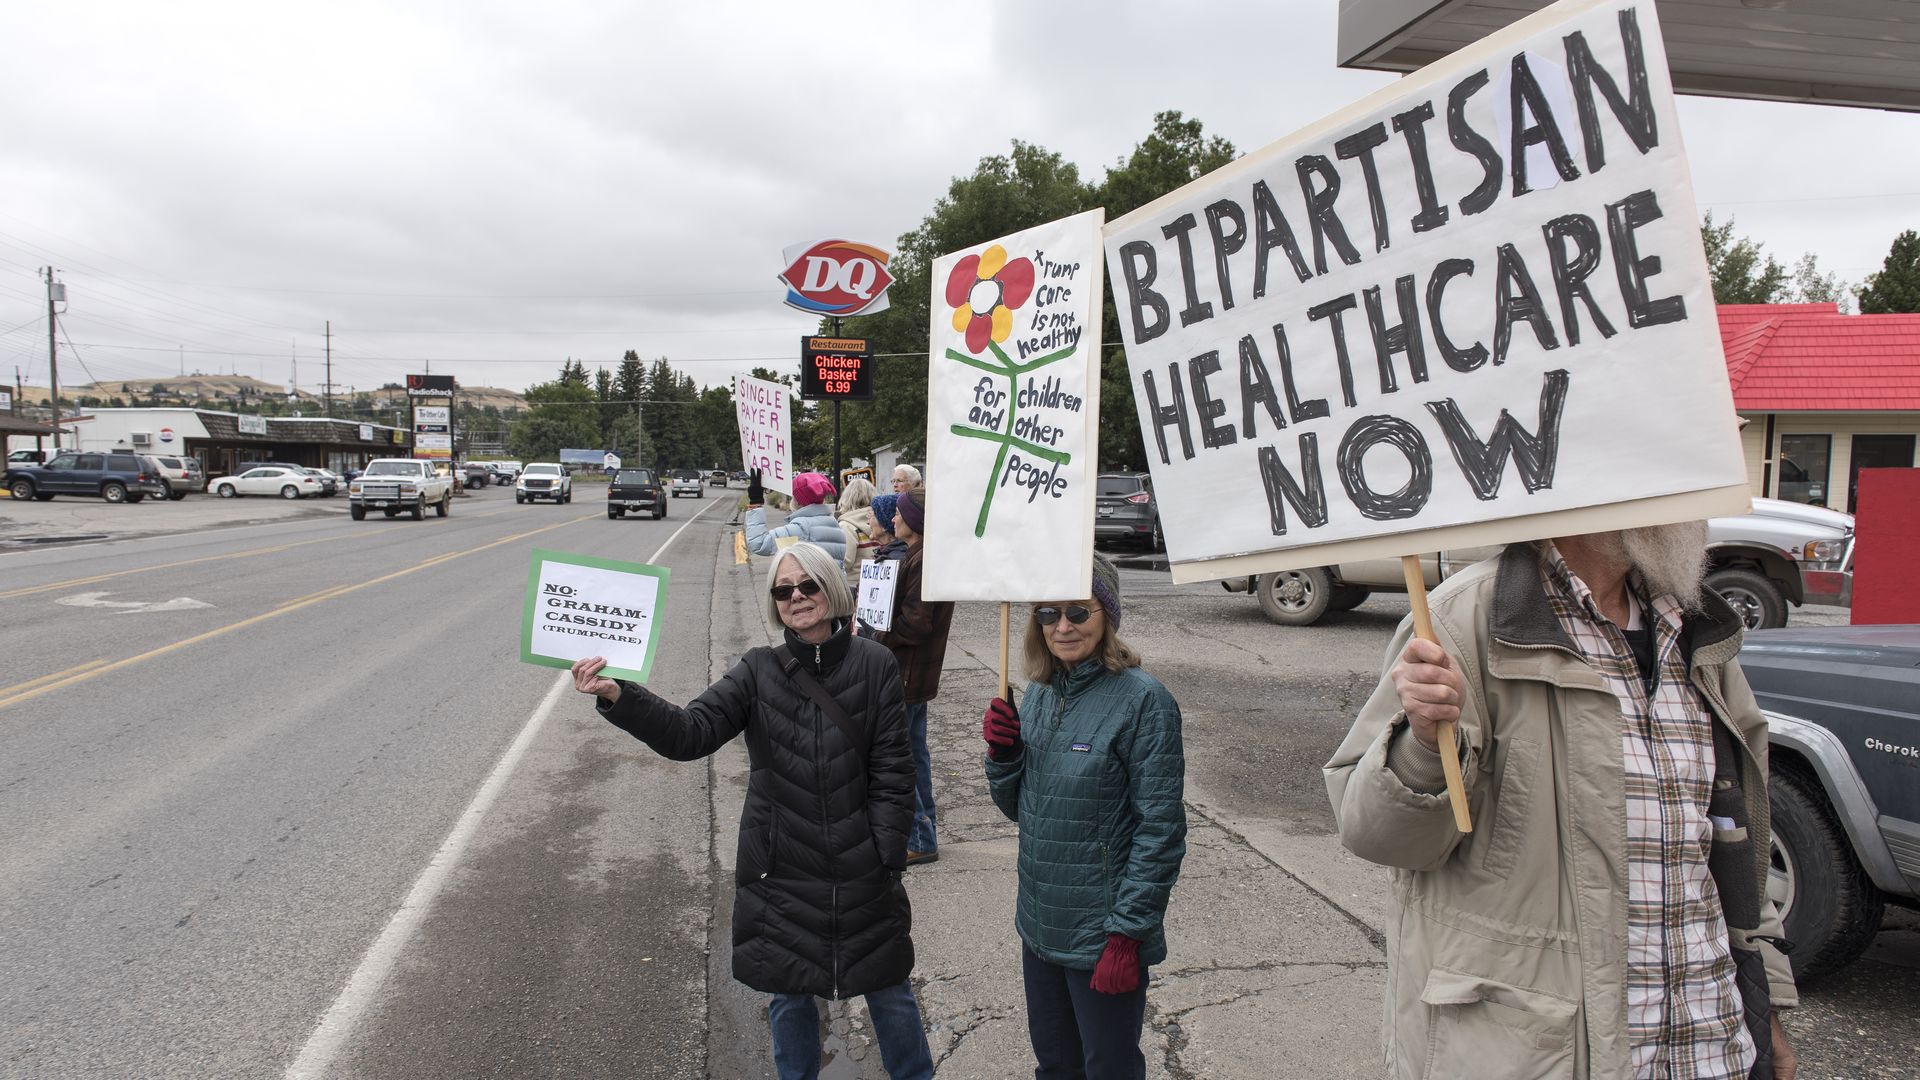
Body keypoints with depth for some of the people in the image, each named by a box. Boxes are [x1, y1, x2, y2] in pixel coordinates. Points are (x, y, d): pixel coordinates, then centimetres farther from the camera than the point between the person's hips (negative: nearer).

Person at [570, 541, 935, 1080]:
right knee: (790, 997, 16)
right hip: (781, 871, 1)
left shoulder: (875, 665, -7)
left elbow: (893, 772, -5)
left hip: (861, 871, -1)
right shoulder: (759, 671, -3)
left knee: (890, 993, 14)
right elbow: (690, 733, -15)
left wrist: (887, 859, -9)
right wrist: (618, 697, -30)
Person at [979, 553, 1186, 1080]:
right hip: (1040, 921, 6)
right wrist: (1002, 754, -9)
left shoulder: (1144, 701, -17)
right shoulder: (1037, 693, 3)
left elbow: (1160, 829, -16)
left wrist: (1127, 934, -17)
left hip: (1104, 936, -6)